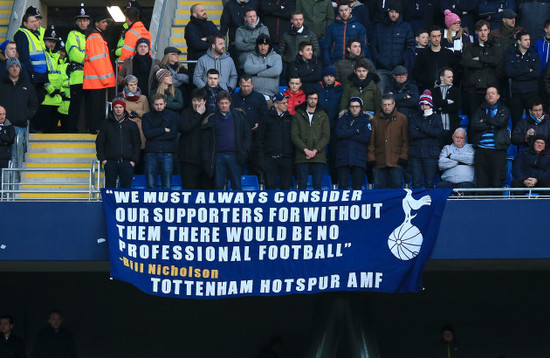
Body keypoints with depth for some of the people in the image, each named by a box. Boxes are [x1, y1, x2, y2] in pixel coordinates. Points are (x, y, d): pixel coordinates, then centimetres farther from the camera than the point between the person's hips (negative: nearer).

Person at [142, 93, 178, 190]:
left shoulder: (172, 115, 8)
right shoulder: (147, 116, 10)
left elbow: (173, 135, -3)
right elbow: (147, 133, -6)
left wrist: (155, 134, -4)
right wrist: (164, 130, -6)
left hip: (167, 153, -1)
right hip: (151, 153, 1)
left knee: (167, 186, -2)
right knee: (151, 186, -1)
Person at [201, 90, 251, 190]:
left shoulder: (238, 116, 7)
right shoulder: (211, 119, 7)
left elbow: (247, 134, 9)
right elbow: (205, 140, 6)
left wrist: (244, 151, -2)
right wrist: (206, 159, -2)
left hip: (234, 156, -1)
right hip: (218, 156, 1)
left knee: (236, 186, 2)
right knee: (218, 186, 3)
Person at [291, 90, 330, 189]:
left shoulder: (323, 116, 13)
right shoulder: (298, 116, 12)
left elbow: (326, 136, 5)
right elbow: (294, 135, 3)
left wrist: (315, 150, -9)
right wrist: (305, 149, -11)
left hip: (318, 156, 0)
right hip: (302, 157, 0)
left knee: (317, 185, -3)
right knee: (302, 185, -4)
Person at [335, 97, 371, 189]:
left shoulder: (366, 121, 12)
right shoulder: (342, 119, 16)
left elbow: (367, 138, -4)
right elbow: (339, 134, -3)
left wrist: (347, 135, -3)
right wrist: (356, 131, -3)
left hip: (359, 159, -1)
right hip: (343, 158, 1)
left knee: (357, 187, -5)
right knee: (342, 186, -6)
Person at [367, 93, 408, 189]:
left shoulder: (402, 119, 6)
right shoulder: (375, 119, 11)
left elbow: (405, 140, 4)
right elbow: (371, 141, 11)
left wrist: (403, 156, -5)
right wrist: (371, 157, 2)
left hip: (396, 161, -2)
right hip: (379, 162, 2)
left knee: (396, 186, -4)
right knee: (379, 187, 2)